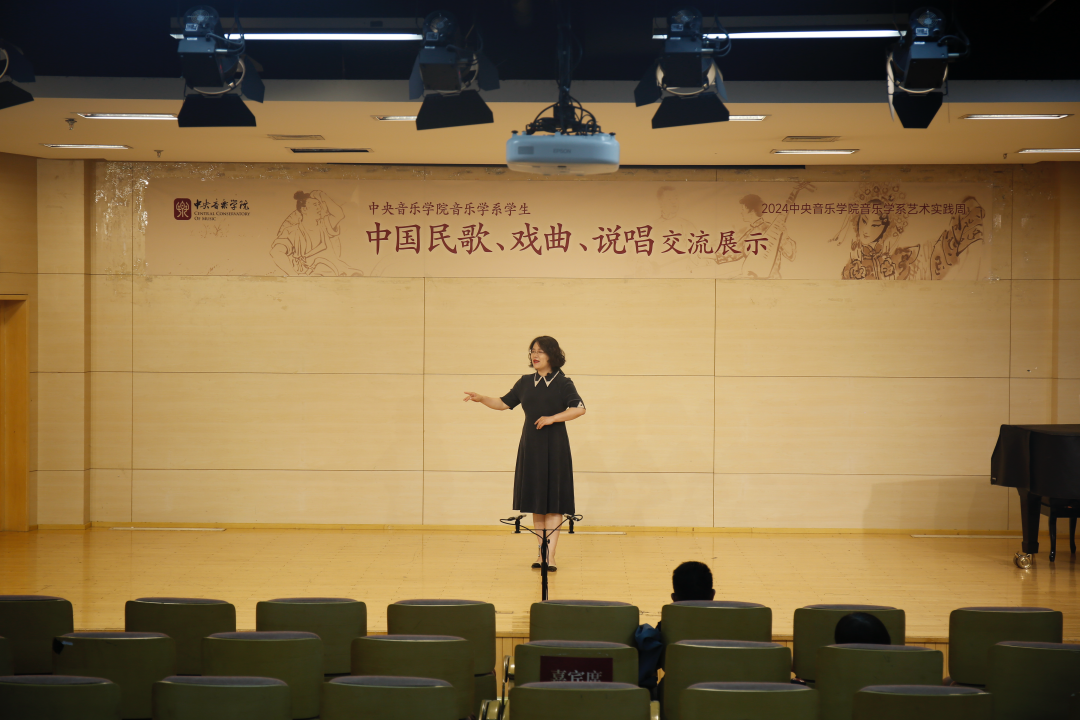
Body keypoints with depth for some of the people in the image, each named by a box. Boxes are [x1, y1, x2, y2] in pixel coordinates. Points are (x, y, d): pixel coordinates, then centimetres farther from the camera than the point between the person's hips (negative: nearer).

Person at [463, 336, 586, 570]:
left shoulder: (562, 383, -5)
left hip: (554, 448, -5)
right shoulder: (526, 382, 10)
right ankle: (541, 553, 16)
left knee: (553, 503, -4)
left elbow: (579, 408, -15)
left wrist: (553, 418, -20)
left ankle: (550, 556, -5)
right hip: (531, 447, 5)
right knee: (536, 503, 8)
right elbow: (504, 403, 14)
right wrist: (481, 399, 0)